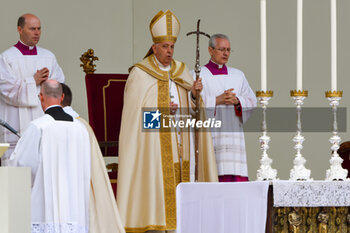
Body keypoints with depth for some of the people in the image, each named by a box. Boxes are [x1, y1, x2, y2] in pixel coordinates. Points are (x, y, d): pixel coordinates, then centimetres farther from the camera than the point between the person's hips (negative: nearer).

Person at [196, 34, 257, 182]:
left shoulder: (238, 75, 17)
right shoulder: (198, 75, 5)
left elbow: (252, 102, 11)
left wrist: (237, 101, -8)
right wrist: (217, 100, -15)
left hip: (232, 134, 3)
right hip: (208, 135, -3)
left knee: (236, 177, -6)